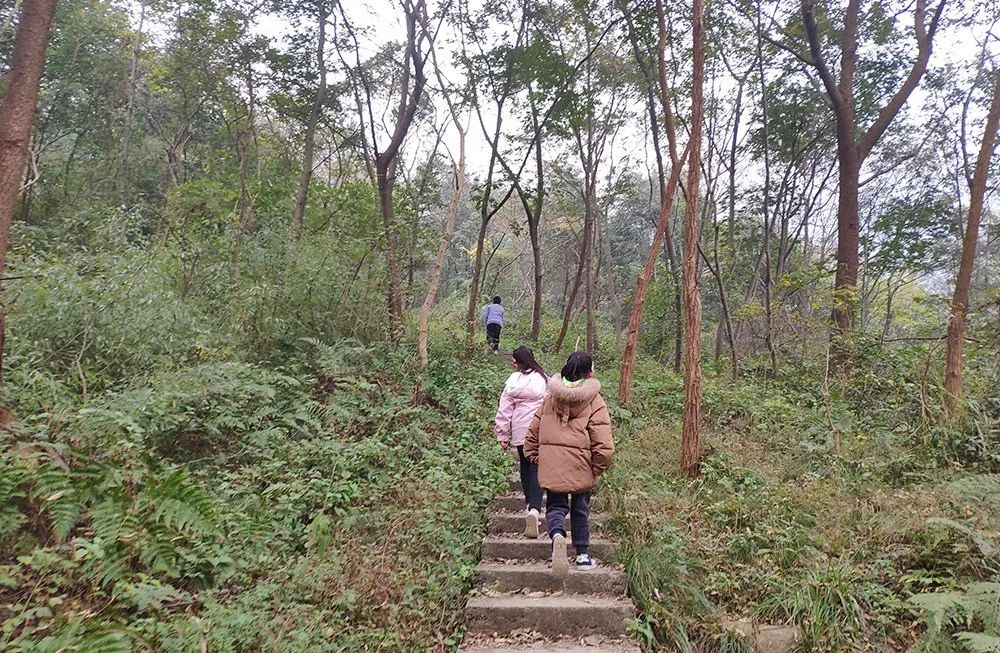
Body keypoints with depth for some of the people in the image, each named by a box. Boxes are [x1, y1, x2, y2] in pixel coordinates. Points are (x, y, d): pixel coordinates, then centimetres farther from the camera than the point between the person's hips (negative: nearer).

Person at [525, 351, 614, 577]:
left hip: (551, 466, 2)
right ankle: (583, 556, 24)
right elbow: (603, 445, -14)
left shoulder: (550, 398, 3)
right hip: (581, 467, -2)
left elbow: (533, 432, 8)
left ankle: (557, 534, -18)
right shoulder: (594, 402, -9)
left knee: (556, 505, 12)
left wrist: (535, 457, 17)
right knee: (580, 510, 17)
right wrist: (598, 468, 0)